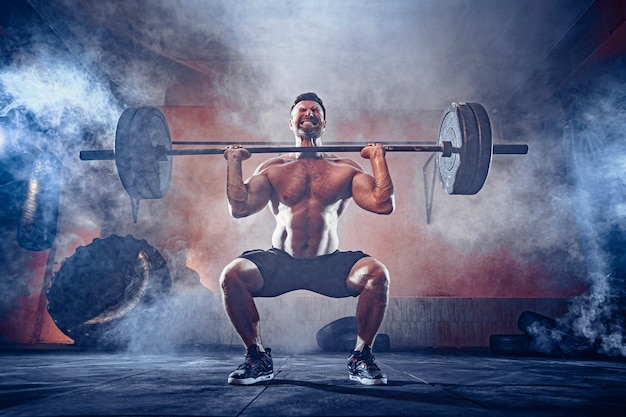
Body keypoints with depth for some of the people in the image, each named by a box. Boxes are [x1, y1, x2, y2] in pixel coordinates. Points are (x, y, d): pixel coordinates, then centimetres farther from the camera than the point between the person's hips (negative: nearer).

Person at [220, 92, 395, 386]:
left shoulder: (345, 169, 8)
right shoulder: (273, 168, 8)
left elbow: (383, 204, -3)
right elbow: (239, 208, -2)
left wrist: (378, 158, 0)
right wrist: (234, 163, 0)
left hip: (330, 265, 0)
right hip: (279, 263, 1)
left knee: (377, 273, -27)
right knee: (232, 274, -25)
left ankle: (361, 356, -4)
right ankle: (257, 357, -2)